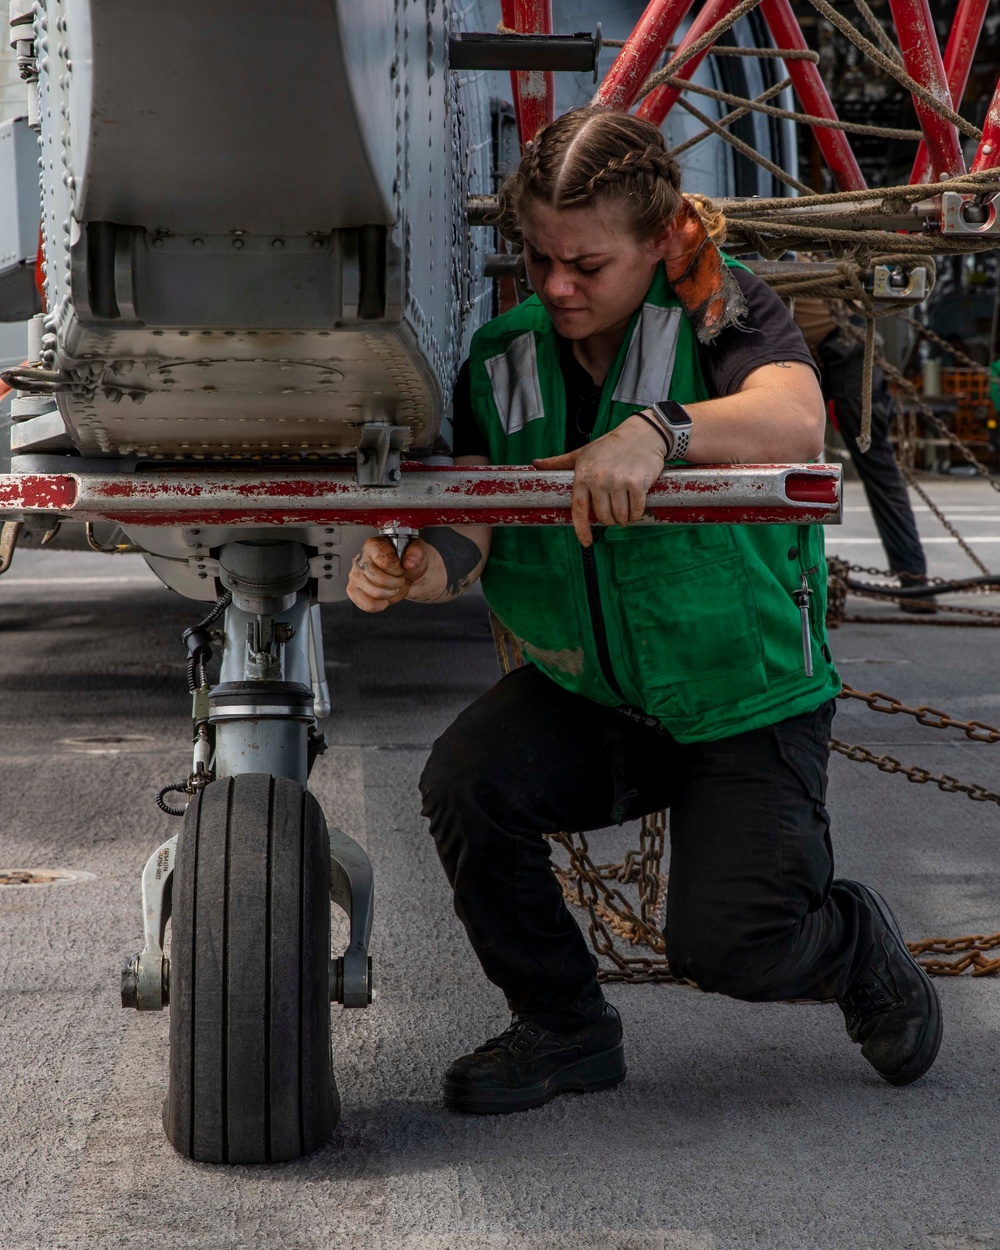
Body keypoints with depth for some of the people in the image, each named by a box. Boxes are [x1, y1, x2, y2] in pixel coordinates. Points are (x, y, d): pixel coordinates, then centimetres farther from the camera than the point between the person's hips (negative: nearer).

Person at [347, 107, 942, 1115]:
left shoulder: (719, 311, -15)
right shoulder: (503, 358, -2)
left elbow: (794, 422, -36)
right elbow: (468, 528, -12)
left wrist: (657, 430, -54)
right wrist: (415, 566, -35)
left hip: (746, 703, -4)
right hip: (585, 695, 4)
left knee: (722, 944, -17)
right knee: (465, 780, -23)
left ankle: (858, 948, 23)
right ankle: (565, 1029, 2)